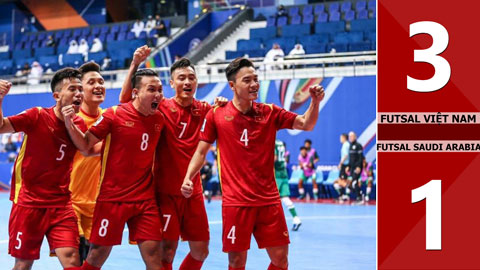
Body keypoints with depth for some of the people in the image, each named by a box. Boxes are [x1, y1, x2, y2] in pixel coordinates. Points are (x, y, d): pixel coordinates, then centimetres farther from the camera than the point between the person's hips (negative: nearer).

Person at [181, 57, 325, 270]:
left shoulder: (270, 113, 5)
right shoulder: (216, 115, 1)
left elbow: (306, 124, 1)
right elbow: (201, 151, 6)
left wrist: (315, 102, -17)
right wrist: (188, 179, -8)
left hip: (269, 200, 2)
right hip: (235, 202, -2)